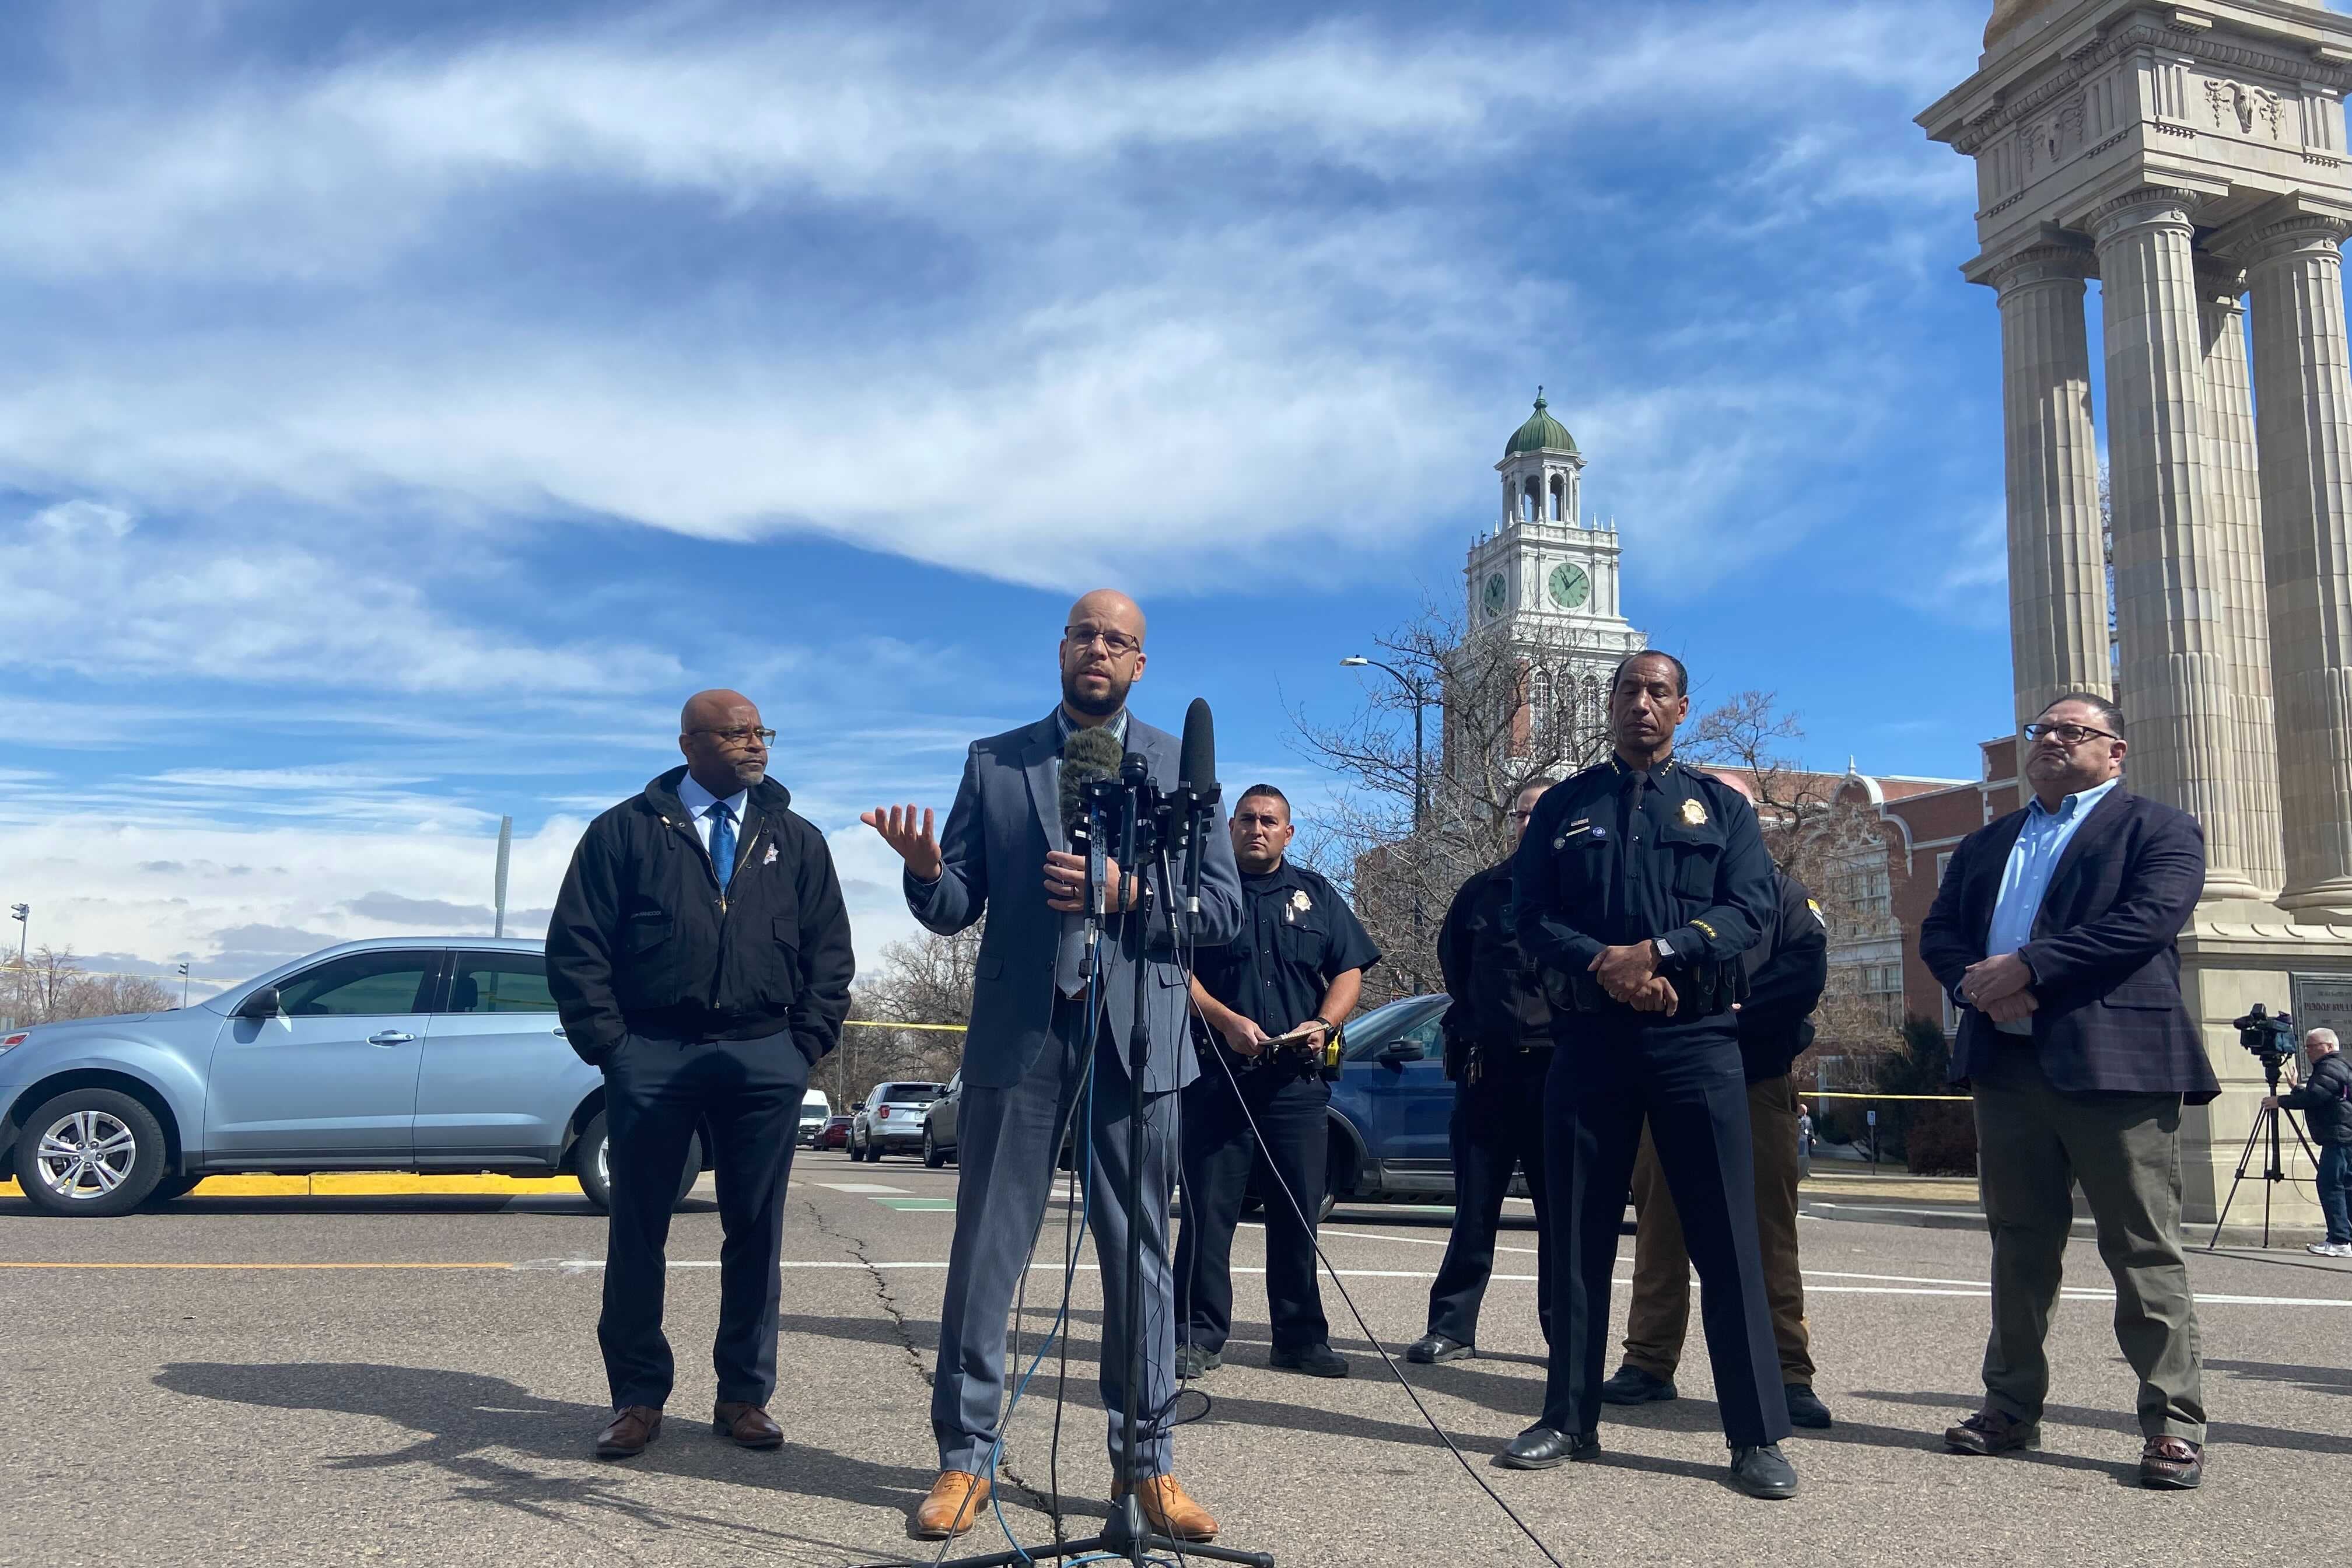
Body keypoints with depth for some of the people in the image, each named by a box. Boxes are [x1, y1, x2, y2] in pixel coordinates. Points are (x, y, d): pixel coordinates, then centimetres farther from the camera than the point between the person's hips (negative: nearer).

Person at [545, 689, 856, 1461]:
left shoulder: (796, 840, 13)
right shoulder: (626, 832, 5)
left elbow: (830, 951, 12)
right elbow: (576, 945, 3)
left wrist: (805, 1045, 2)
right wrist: (608, 1045, -4)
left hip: (765, 1060, 2)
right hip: (651, 1057, -2)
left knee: (756, 1230, 6)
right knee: (637, 1230, 4)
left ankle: (744, 1395, 18)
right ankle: (638, 1398, 18)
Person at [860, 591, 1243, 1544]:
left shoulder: (1182, 766, 9)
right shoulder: (993, 763, 11)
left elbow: (1225, 909, 3)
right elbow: (955, 910, 7)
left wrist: (1128, 892, -14)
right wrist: (924, 869, -16)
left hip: (1136, 1032, 0)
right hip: (1019, 1032, 0)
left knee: (1140, 1255, 7)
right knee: (986, 1251, 3)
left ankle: (1145, 1461, 18)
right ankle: (965, 1457, 15)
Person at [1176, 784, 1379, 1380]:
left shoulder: (1318, 896, 15)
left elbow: (1349, 972, 12)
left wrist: (1324, 1024, -6)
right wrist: (1227, 1021, -15)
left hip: (1298, 1079, 2)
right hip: (1218, 1071, -2)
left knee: (1298, 1211, 5)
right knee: (1209, 1209, -1)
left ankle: (1301, 1336, 15)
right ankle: (1201, 1336, 7)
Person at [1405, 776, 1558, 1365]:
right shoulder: (1483, 889, 12)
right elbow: (1452, 957, 22)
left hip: (1559, 1069, -2)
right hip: (1488, 1067, 2)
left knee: (1562, 1206, 4)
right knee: (1475, 1205, 6)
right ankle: (1452, 1326, 11)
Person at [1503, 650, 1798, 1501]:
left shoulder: (1720, 806, 11)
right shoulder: (1564, 807, 13)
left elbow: (1751, 904, -3)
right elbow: (1531, 914, 3)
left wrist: (1656, 951, -17)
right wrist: (1606, 964, -14)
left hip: (1696, 1037, -1)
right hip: (1589, 1036, 1)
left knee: (1728, 1237, -2)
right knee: (1578, 1233, 6)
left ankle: (1757, 1436, 7)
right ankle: (1569, 1417, 17)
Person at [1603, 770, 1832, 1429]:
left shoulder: (1786, 895, 11)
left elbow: (1805, 974, -5)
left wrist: (1736, 1014, -15)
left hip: (1758, 1083, -1)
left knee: (1770, 1231, -1)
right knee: (1660, 1225, 5)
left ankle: (1789, 1372, 4)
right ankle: (1649, 1362, 13)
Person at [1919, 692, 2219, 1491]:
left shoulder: (2157, 829, 4)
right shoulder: (1984, 844, 21)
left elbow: (2148, 918, -13)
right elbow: (1938, 932, 13)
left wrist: (2028, 967, -17)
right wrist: (1977, 985, -9)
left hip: (2115, 1064, -5)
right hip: (2006, 1062, 6)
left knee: (2144, 1248, -1)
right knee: (2019, 1245, 11)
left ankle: (2173, 1423, 8)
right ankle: (2012, 1407, 20)